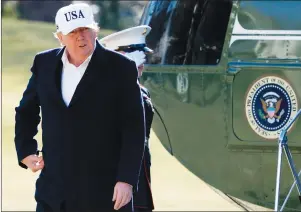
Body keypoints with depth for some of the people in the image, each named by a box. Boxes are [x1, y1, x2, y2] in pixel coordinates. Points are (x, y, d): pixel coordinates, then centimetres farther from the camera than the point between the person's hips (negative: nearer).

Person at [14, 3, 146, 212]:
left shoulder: (120, 68, -6)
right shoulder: (45, 63, 7)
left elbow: (134, 129, -7)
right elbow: (26, 112, 22)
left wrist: (126, 180, -13)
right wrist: (25, 151, 11)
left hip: (104, 193, -4)